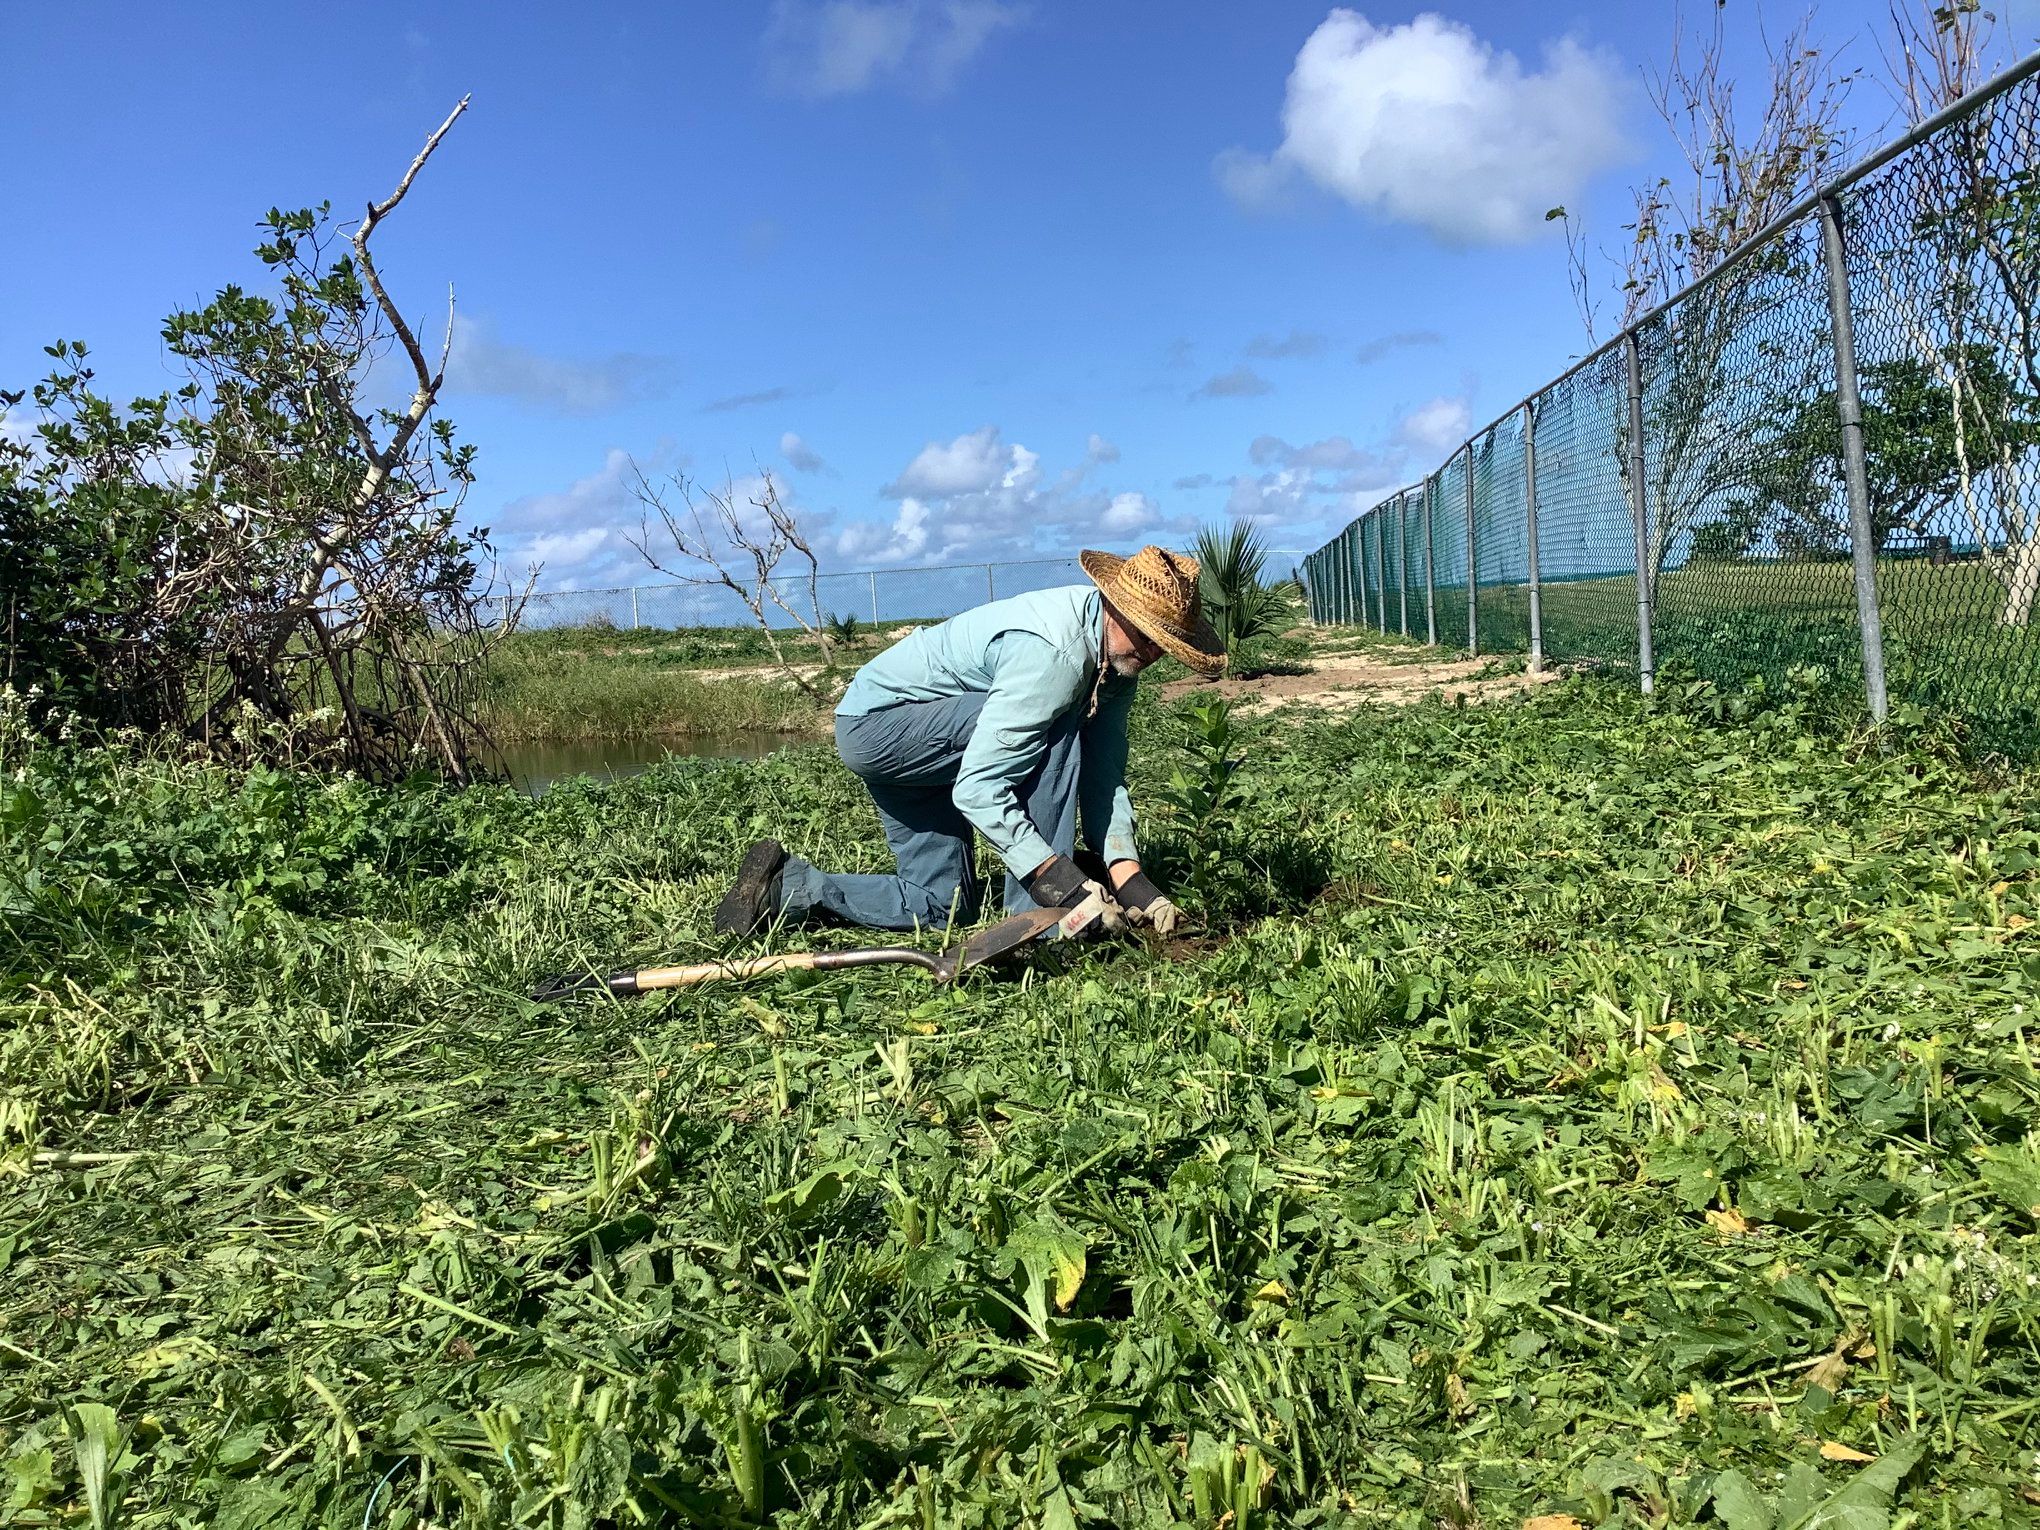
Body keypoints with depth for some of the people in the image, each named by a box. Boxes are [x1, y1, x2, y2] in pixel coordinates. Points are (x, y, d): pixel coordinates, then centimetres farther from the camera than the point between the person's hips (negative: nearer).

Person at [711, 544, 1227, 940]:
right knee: (1055, 730, -26)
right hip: (875, 721, -9)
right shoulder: (1053, 652, -32)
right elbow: (977, 788, -34)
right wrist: (1053, 875, -37)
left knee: (940, 909, 10)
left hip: (906, 737, 9)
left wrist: (1127, 873, -16)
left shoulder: (1117, 653, -3)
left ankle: (788, 887, 15)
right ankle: (1036, 918, -18)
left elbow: (1103, 775, -5)